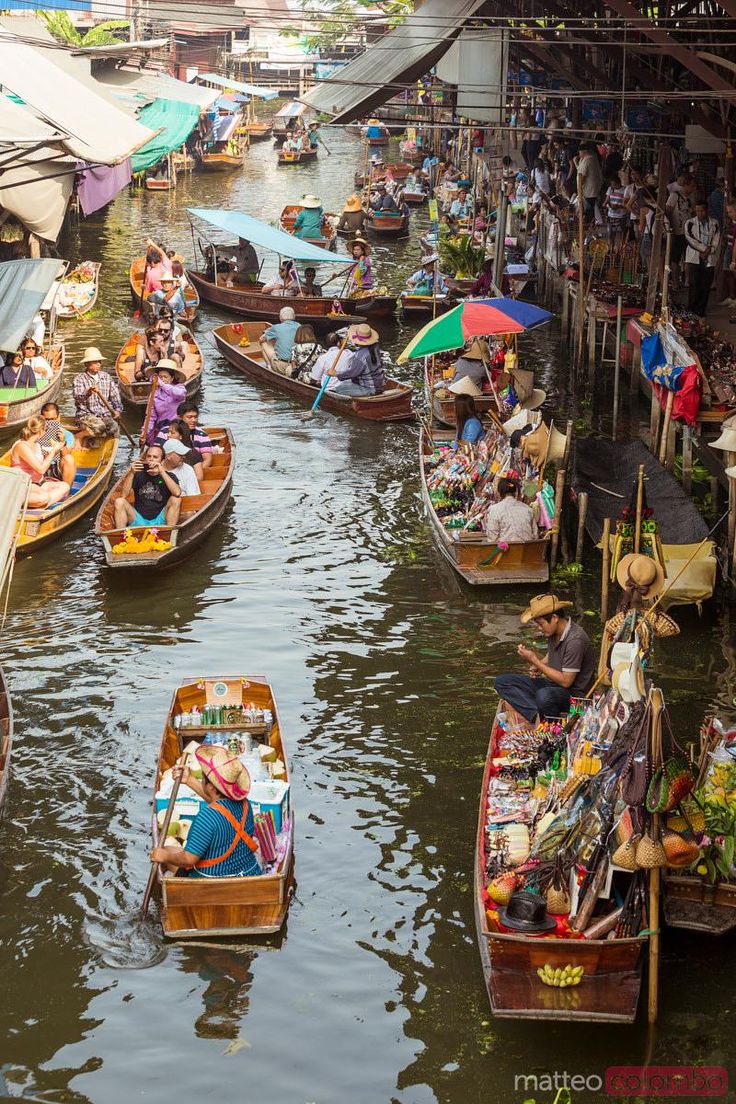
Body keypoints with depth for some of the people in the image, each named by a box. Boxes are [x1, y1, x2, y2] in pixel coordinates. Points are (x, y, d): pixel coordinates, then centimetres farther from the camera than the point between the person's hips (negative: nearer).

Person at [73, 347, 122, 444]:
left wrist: (117, 410, -5)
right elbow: (77, 397, -19)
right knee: (99, 426, -35)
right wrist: (87, 393, -41)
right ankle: (79, 437, -10)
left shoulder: (106, 377, 13)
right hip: (86, 415, -5)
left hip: (105, 414, 5)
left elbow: (115, 396, 14)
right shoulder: (79, 378, -2)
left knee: (114, 427, -27)